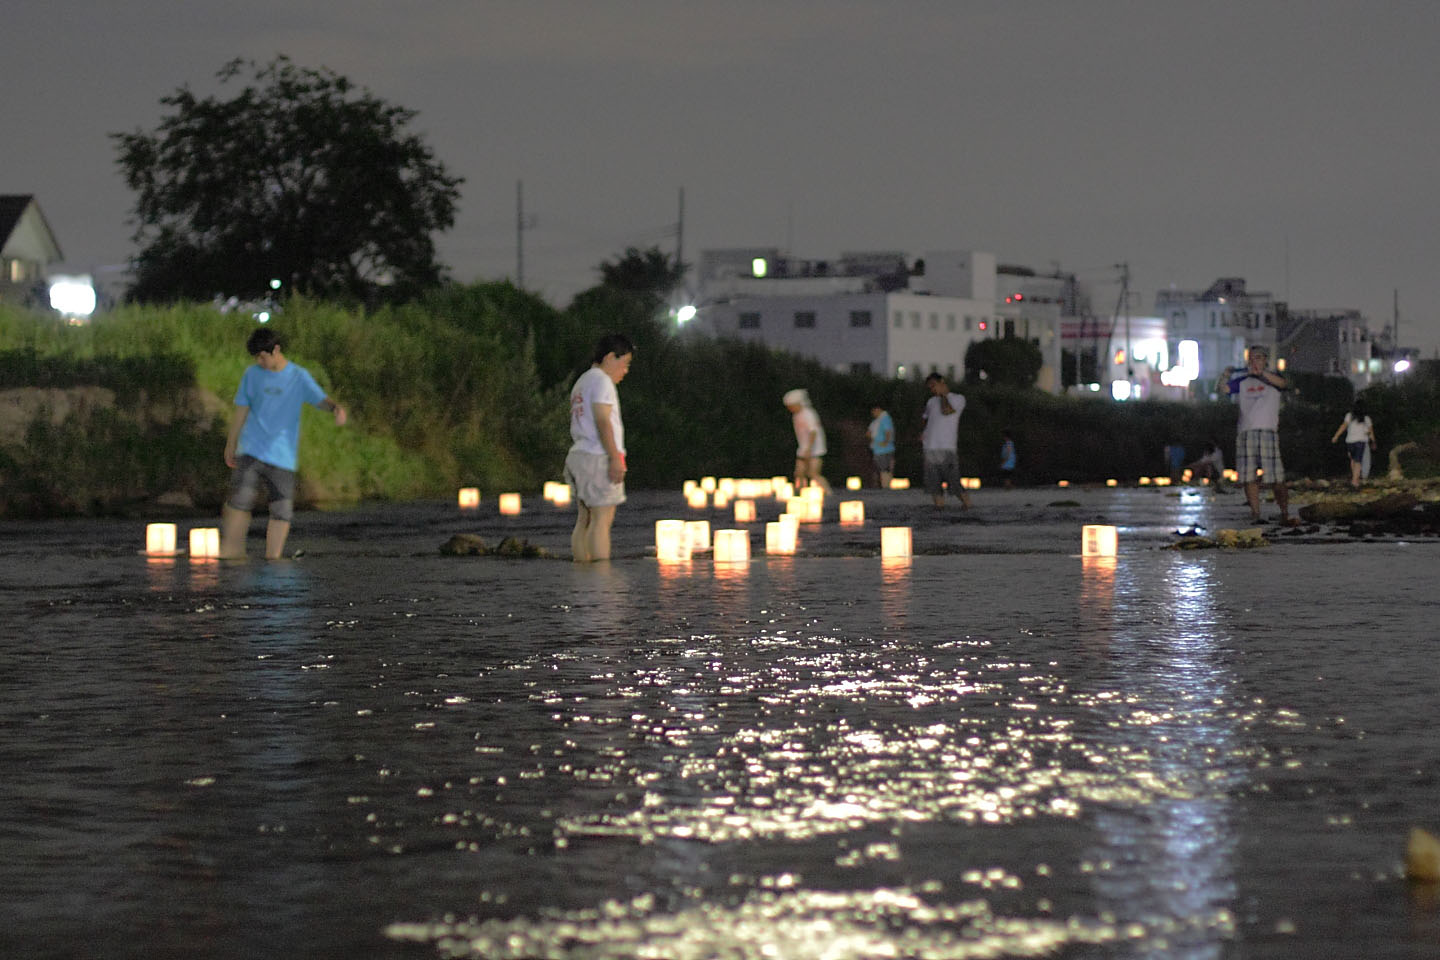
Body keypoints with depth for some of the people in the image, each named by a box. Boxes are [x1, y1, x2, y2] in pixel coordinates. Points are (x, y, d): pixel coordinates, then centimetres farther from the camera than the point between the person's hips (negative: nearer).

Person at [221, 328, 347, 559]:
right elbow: (241, 411, 16)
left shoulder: (299, 377, 0)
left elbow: (320, 399, -14)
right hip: (251, 451, 1)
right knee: (239, 501, -12)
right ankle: (230, 551, -6)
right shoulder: (252, 374, 7)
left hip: (283, 456, -1)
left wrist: (337, 408, -37)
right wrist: (231, 445, 22)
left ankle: (273, 558, 5)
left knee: (282, 510, -3)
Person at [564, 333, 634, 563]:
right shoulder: (601, 380, -8)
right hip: (598, 458, -10)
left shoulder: (581, 382, 22)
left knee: (585, 520, 7)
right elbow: (602, 421, -17)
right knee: (602, 518, -13)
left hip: (578, 456, 10)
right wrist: (615, 457, -20)